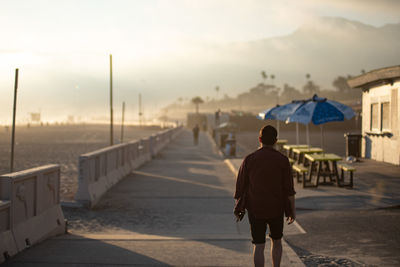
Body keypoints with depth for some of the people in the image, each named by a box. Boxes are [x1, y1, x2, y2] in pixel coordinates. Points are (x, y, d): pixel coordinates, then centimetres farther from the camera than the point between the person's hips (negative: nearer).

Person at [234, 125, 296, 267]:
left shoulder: (249, 159, -6)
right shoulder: (283, 160, -7)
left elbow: (240, 187, -1)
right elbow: (289, 189, -6)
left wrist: (238, 208, 11)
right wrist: (293, 211, 2)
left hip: (255, 209, 0)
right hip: (276, 209, 1)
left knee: (259, 246, 5)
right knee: (276, 241, 22)